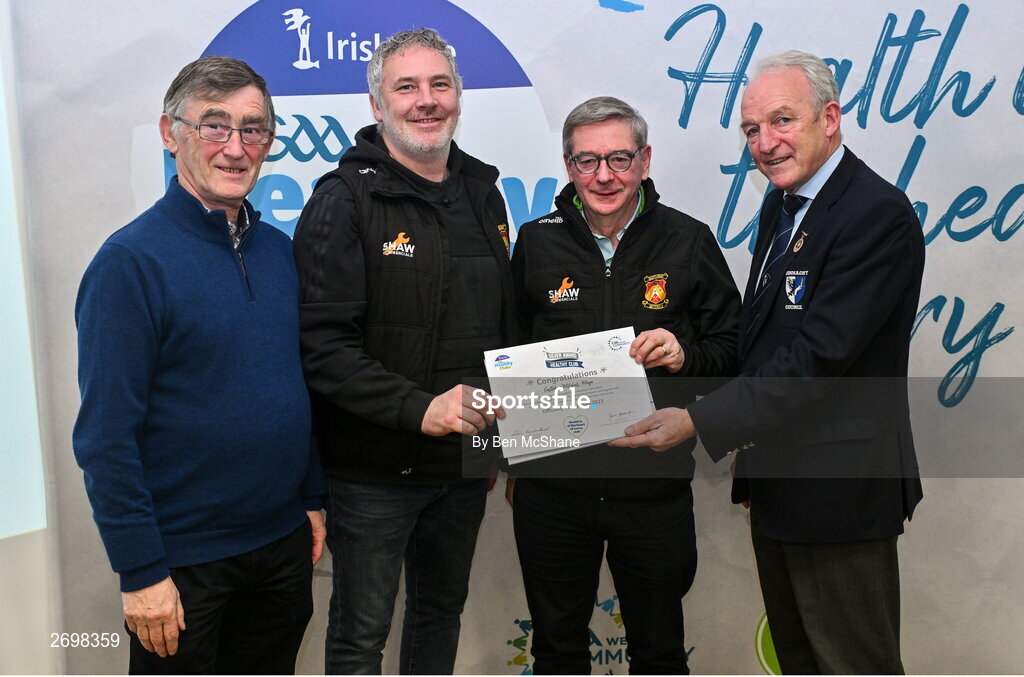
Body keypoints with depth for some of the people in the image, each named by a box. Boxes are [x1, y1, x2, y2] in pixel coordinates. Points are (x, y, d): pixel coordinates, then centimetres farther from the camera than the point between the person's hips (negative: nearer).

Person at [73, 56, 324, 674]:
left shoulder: (279, 249, 3)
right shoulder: (131, 260, -15)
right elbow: (106, 435, -16)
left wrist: (312, 499, 10)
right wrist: (141, 571, -16)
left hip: (284, 540, 6)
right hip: (183, 557, -5)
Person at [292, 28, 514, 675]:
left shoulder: (483, 192, 9)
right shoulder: (346, 200, -11)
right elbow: (324, 345, -19)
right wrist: (418, 409, -27)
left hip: (466, 462, 6)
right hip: (375, 469, -6)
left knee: (443, 610, 22)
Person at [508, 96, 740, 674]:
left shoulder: (688, 241, -1)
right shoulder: (536, 242, 2)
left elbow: (732, 349, 3)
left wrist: (684, 356, -18)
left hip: (655, 486, -1)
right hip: (552, 483, 1)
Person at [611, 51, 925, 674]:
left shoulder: (878, 214, -18)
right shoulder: (782, 205, 11)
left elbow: (819, 355, -26)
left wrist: (700, 420, -27)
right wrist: (754, 460, 14)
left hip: (838, 488, -9)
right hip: (777, 482, 9)